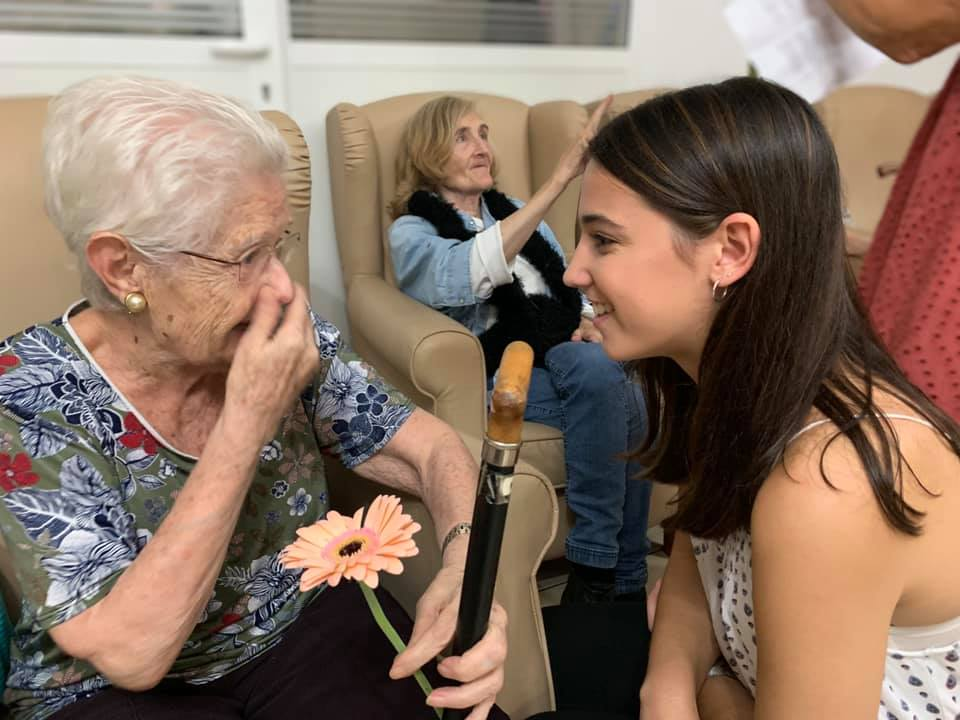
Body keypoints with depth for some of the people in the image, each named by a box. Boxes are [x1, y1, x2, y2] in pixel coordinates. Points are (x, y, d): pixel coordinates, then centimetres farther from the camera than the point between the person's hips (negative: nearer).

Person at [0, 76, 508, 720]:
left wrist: (467, 560, -26)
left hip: (308, 626, 3)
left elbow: (431, 448, -6)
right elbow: (130, 651, -25)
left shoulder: (288, 341, -11)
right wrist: (250, 419, -31)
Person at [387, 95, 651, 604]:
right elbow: (471, 272, -20)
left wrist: (589, 320, -1)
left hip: (563, 356, 5)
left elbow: (571, 285, 25)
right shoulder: (412, 232, 4)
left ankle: (623, 582, -19)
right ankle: (604, 576, -22)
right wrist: (560, 177, -27)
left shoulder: (514, 213, 24)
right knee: (600, 376, -33)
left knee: (619, 399, -29)